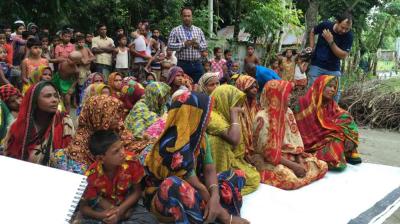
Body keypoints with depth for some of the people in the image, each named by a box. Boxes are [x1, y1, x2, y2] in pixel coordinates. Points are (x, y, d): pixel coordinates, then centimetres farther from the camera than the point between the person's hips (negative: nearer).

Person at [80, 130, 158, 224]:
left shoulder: (131, 161, -23)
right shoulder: (92, 174, -24)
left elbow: (137, 191, -10)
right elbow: (83, 206, -14)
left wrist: (120, 210, -24)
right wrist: (101, 215, -32)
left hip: (127, 204, 2)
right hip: (103, 208, -1)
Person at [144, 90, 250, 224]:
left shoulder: (199, 136, -5)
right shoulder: (172, 146, -29)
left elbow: (210, 170, -8)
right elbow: (197, 186, -27)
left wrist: (215, 197, -30)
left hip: (191, 191, 8)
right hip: (163, 198, -8)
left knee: (237, 176, 3)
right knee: (173, 184, -42)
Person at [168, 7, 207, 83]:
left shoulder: (198, 30, 13)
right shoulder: (176, 30, 2)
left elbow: (205, 45, 13)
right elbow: (170, 45, -6)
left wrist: (198, 45, -8)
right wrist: (183, 44, -16)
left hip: (197, 63, 3)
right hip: (183, 64, -3)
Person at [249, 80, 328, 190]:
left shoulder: (288, 112, 2)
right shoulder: (262, 118, -21)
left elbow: (296, 140, 2)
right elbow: (269, 152, -21)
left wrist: (300, 162, -12)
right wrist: (293, 165, -21)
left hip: (289, 156, 7)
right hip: (268, 160, -7)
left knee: (322, 166, -2)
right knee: (289, 178, -33)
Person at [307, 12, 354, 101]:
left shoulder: (349, 36, -13)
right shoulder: (325, 25, -10)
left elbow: (343, 55, -18)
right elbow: (312, 32, 12)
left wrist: (331, 41, -27)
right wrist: (312, 47, 1)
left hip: (333, 69, 0)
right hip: (317, 66, 0)